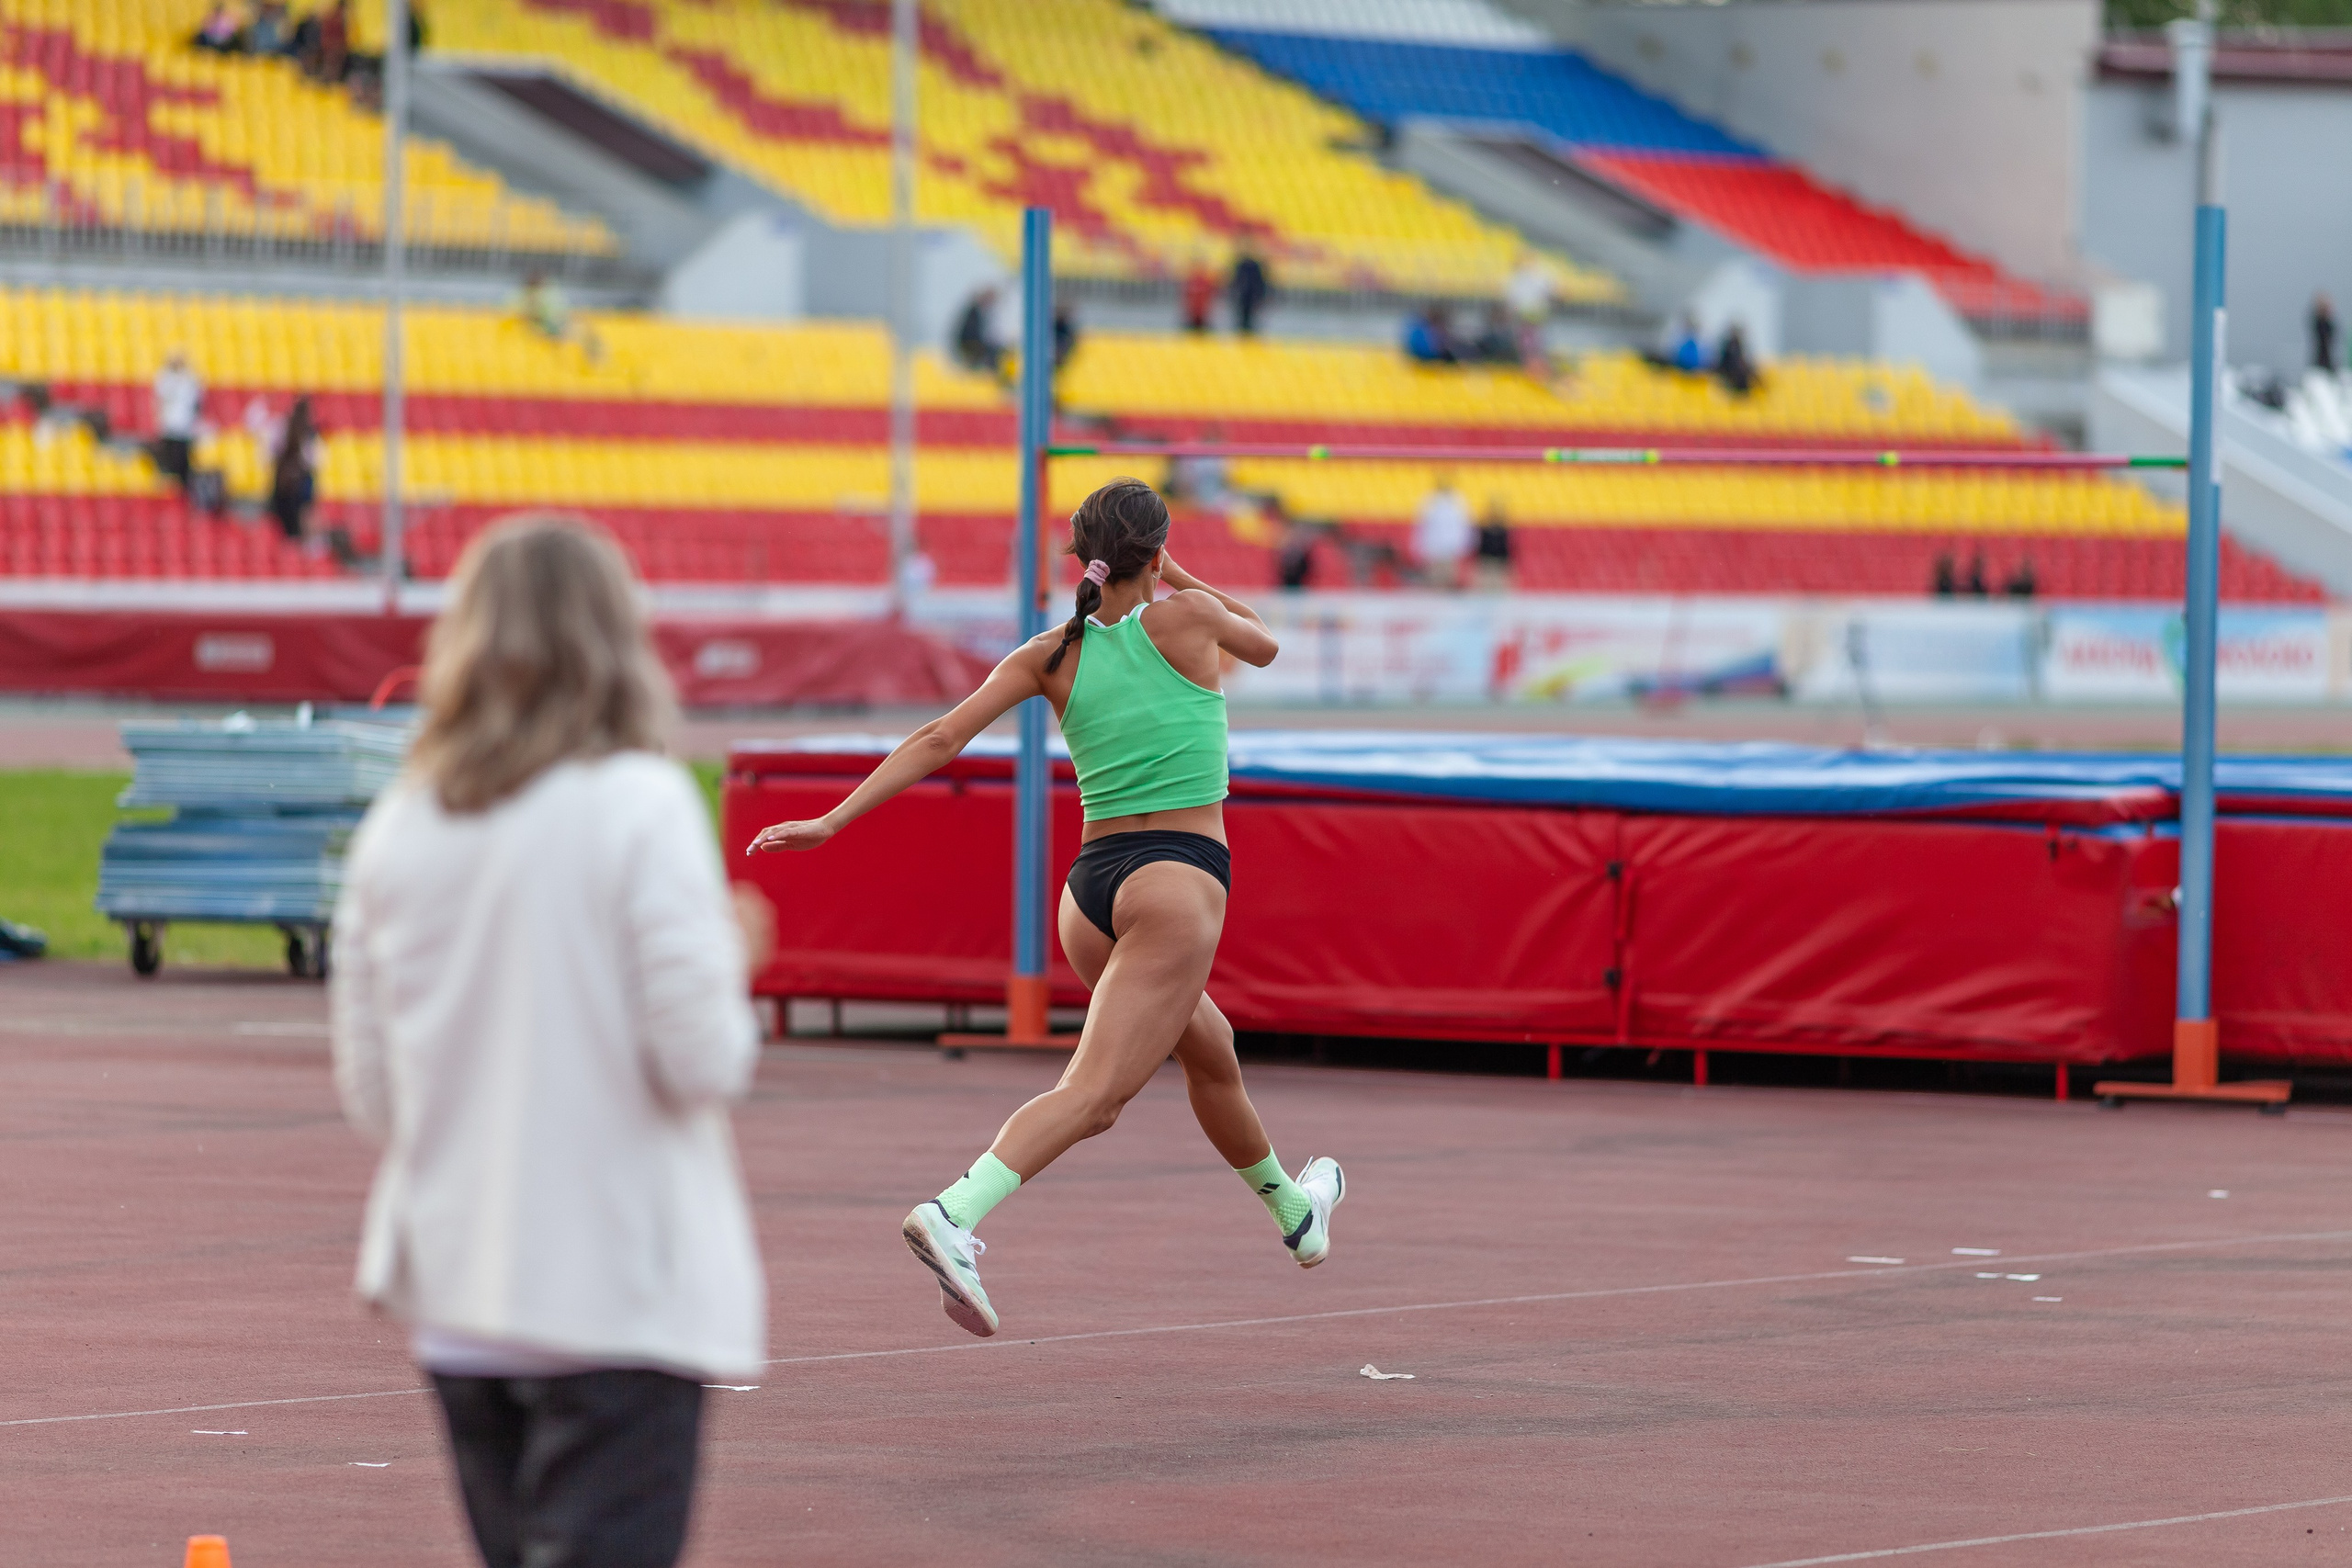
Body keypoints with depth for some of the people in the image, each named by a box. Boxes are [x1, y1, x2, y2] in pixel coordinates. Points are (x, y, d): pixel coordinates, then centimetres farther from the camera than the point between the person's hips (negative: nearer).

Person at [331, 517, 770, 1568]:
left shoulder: (397, 829, 4)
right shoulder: (641, 806, -11)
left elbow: (368, 1093, 7)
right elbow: (702, 1062, -14)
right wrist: (731, 964, 5)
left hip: (454, 1292, 6)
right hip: (618, 1287, -5)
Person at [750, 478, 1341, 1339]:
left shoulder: (1051, 656, 7)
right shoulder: (1187, 619, -3)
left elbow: (939, 738, -2)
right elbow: (1263, 641, 20)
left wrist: (833, 820, -3)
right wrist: (1177, 579, 29)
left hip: (1090, 884, 7)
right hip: (1177, 879, -7)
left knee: (1211, 1050, 29)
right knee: (1092, 1089, -18)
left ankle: (1293, 1210, 49)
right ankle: (953, 1214, -38)